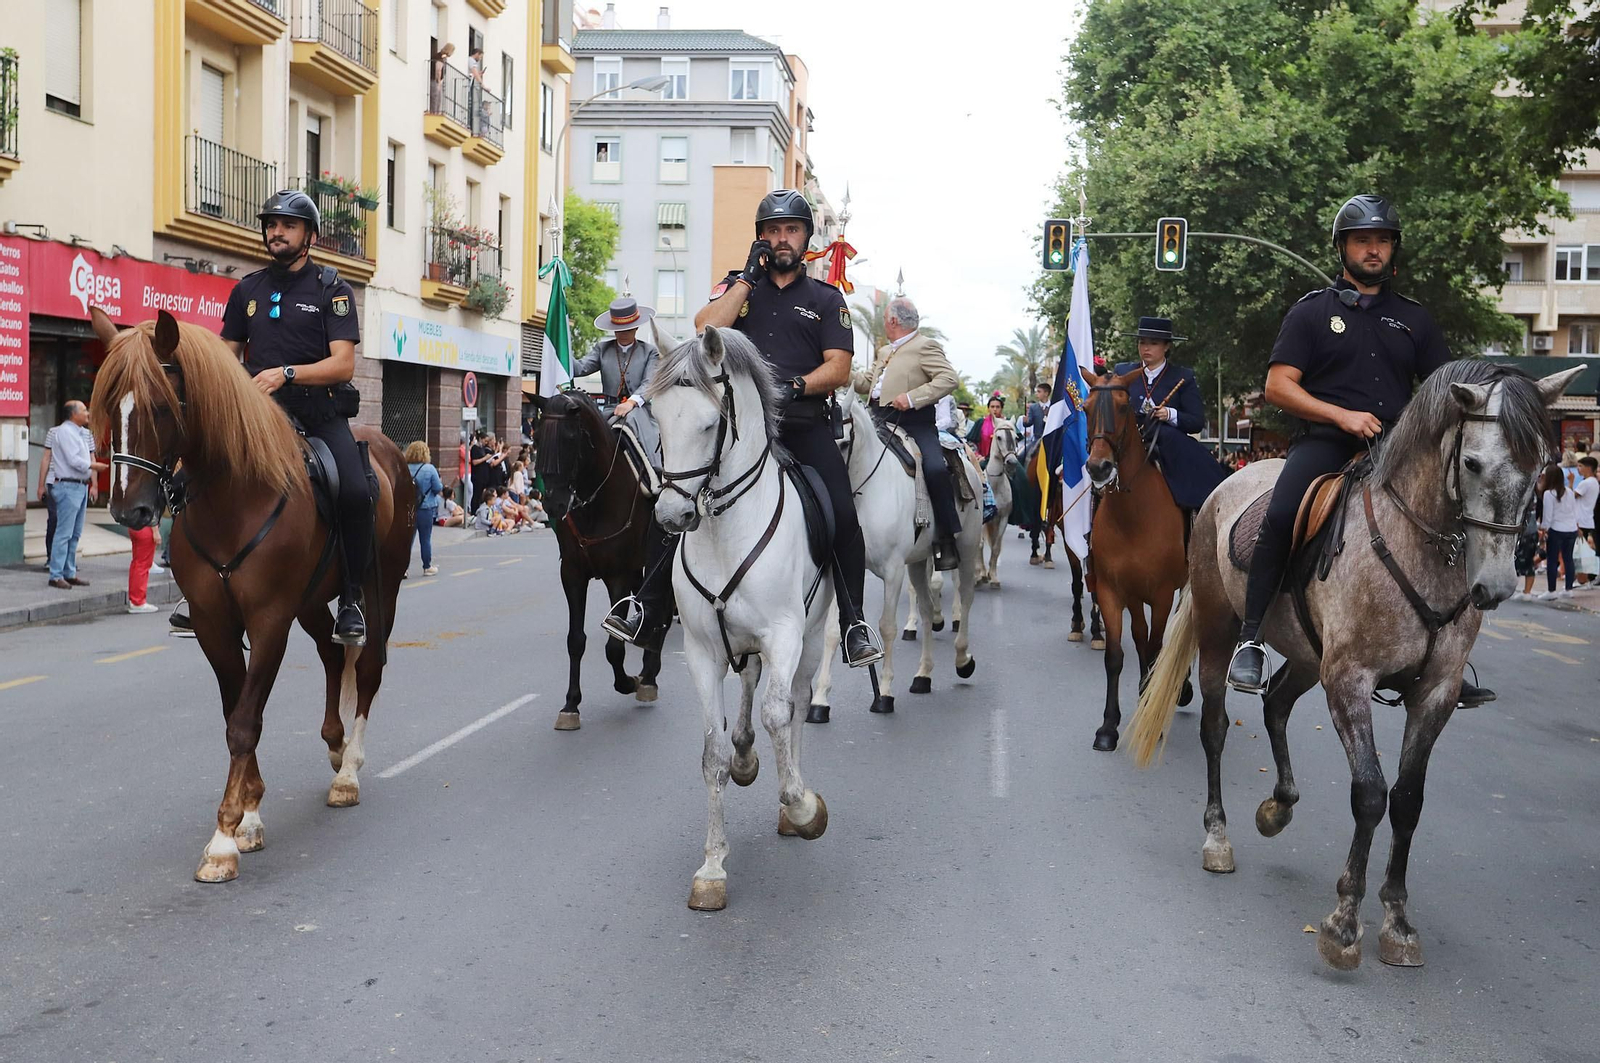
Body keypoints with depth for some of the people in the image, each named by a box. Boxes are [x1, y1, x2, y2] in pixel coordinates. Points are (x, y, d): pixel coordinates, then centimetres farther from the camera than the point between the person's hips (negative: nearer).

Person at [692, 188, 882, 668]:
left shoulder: (826, 298, 16)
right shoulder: (737, 286, 18)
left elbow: (839, 369, 5)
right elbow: (706, 330, -1)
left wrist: (795, 386, -13)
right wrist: (749, 276, 0)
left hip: (804, 422, -1)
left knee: (842, 516, -15)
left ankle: (853, 622, -1)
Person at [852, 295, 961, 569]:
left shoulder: (925, 346, 0)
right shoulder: (884, 352, 27)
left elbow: (949, 379, -12)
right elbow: (866, 383, 31)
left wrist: (912, 397, -21)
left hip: (913, 421, -8)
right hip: (879, 421, 8)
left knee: (935, 469, -28)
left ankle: (945, 540, -20)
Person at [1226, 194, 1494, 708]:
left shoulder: (1413, 318, 20)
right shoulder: (1312, 310, 10)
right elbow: (1278, 387, 0)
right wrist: (1342, 415, -13)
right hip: (1325, 440, -4)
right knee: (1282, 513, -32)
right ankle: (1250, 639, -24)